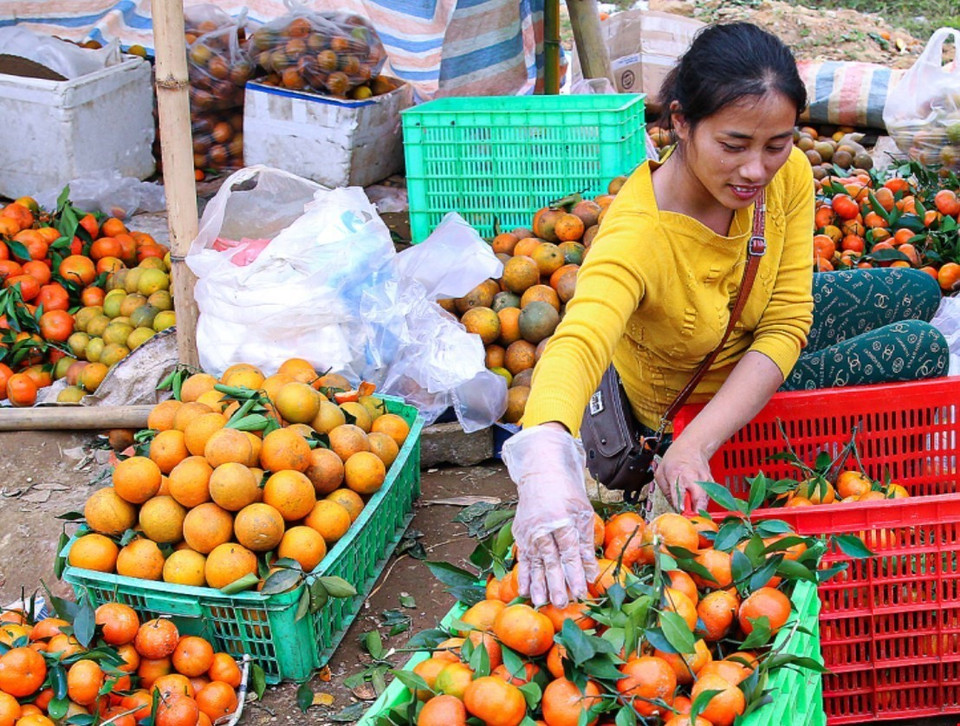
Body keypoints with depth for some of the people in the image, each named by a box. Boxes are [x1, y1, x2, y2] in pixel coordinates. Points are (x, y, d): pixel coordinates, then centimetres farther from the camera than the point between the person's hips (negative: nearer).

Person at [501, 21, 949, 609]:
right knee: (921, 348, -11)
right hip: (687, 397, -5)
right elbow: (575, 346, -57)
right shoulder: (638, 233, -40)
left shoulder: (789, 174, -23)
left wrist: (698, 444, -38)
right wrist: (545, 464, -79)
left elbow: (785, 325, -24)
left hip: (753, 379, 6)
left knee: (918, 293, 11)